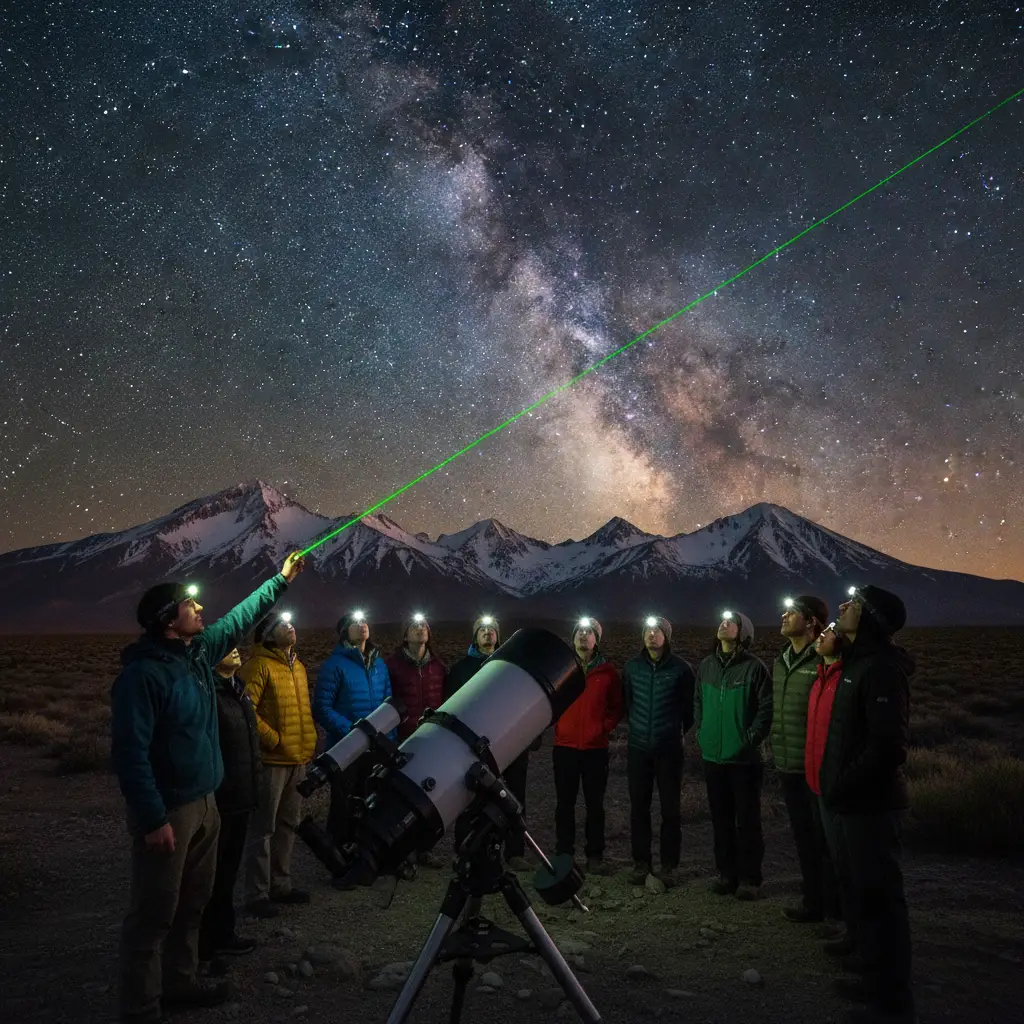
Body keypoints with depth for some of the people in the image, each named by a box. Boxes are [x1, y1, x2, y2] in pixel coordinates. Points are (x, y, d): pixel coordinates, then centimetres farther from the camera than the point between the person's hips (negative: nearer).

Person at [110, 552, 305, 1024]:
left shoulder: (199, 651, 4)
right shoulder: (142, 674, -21)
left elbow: (239, 618, 21)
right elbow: (130, 752, -23)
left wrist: (280, 579, 24)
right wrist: (152, 820, -23)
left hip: (204, 802, 9)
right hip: (168, 812, -9)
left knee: (193, 901, 20)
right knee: (154, 913, 2)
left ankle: (179, 980, 36)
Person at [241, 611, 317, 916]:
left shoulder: (298, 666, 13)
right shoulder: (259, 666, -13)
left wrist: (309, 739, 12)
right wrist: (273, 739, -16)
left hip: (298, 759, 8)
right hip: (271, 760, -8)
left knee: (287, 825, 16)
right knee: (264, 828, 0)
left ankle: (280, 884, 28)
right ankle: (256, 894, 9)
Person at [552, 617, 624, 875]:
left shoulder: (608, 671, 2)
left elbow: (617, 706, 6)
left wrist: (605, 726, -6)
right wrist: (557, 723, -3)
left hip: (596, 747, 0)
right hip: (565, 746, 1)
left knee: (595, 804, 6)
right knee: (565, 803, 7)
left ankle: (595, 856, 15)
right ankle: (563, 854, 16)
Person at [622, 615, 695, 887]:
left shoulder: (680, 668, -6)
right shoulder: (632, 666, 3)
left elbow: (691, 705, 4)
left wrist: (678, 730, 10)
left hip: (670, 749, -2)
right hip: (638, 748, 3)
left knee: (670, 809, 4)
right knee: (638, 808, 7)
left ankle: (670, 865, 16)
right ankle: (640, 862, 18)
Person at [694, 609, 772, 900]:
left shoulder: (754, 667, -9)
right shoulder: (706, 665, 7)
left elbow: (766, 709, -11)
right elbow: (697, 702, 17)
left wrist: (751, 740, -13)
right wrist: (702, 733, 9)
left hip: (743, 757, -5)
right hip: (713, 756, 5)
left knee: (747, 821, 3)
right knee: (721, 819, 13)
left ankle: (749, 879, 14)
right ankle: (727, 873, 25)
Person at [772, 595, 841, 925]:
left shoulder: (825, 661, -16)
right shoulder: (781, 661, 11)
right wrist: (776, 750, 17)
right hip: (787, 766, 8)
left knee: (825, 838, 4)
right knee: (803, 836, 17)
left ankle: (834, 904, 19)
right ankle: (813, 901, 30)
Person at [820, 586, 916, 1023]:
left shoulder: (881, 668, -20)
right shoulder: (857, 662, 12)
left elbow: (888, 744, -26)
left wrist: (844, 786, -19)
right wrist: (837, 786, 13)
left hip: (870, 805, -10)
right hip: (851, 803, 10)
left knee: (879, 899, -1)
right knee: (859, 892, 20)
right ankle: (876, 979, 34)